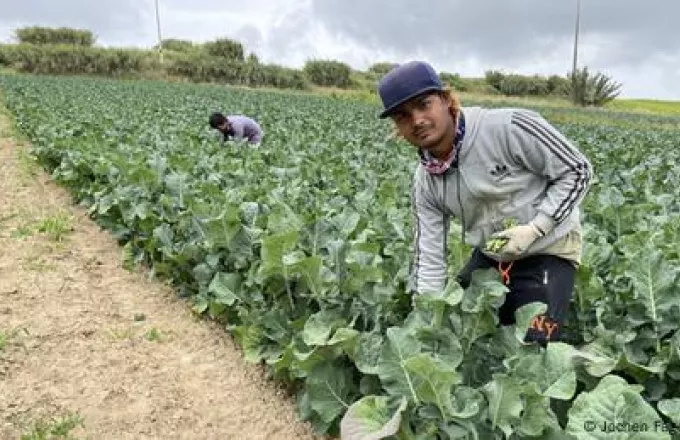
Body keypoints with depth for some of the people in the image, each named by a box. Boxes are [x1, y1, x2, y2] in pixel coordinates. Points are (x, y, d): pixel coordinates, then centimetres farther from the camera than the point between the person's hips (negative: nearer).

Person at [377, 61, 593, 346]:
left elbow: (578, 171, -15)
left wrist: (535, 229, -24)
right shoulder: (425, 182, -8)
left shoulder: (509, 127, -26)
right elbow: (429, 259, -6)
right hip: (489, 256, 5)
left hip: (547, 250, -5)